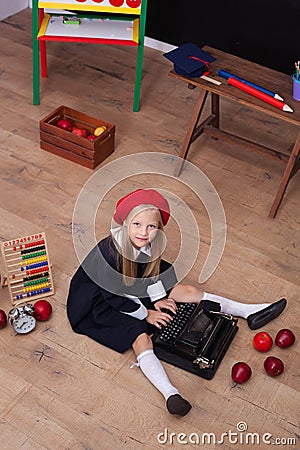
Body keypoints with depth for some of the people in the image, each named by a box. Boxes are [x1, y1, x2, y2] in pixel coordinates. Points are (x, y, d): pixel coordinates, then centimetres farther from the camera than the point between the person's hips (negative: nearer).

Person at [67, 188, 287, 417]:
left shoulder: (148, 245, -15)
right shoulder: (110, 252, -36)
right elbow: (113, 297, -25)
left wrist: (157, 299, -5)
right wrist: (146, 314, -16)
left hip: (132, 289, 7)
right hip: (102, 301, -7)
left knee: (188, 291, 0)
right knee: (141, 337, -30)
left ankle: (250, 312, 9)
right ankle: (170, 393, -45)